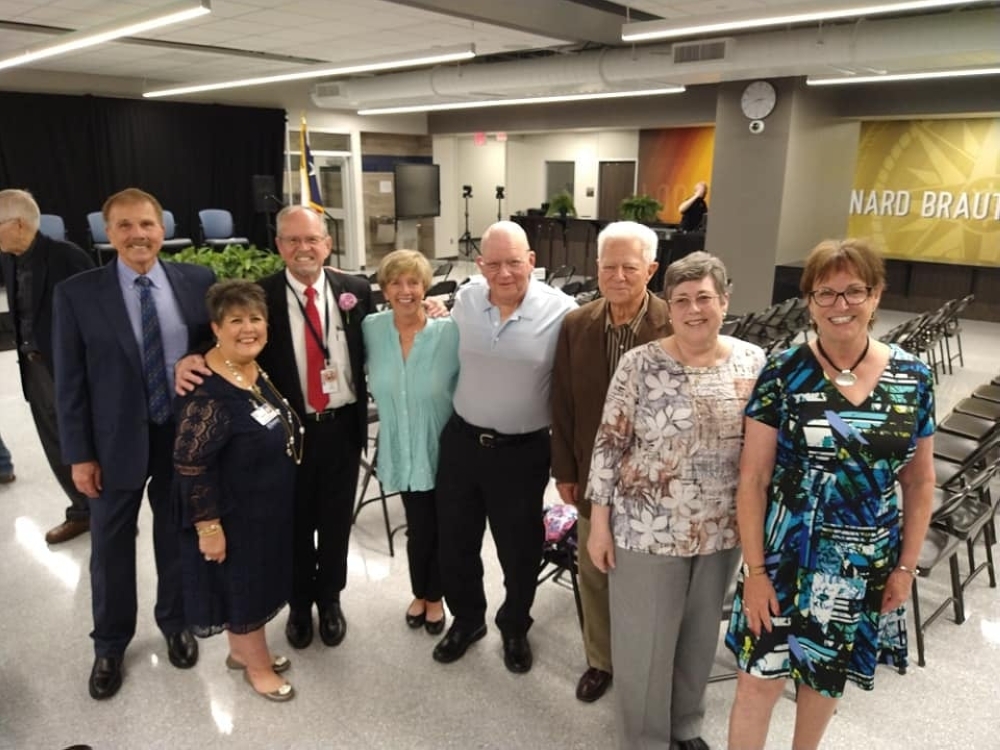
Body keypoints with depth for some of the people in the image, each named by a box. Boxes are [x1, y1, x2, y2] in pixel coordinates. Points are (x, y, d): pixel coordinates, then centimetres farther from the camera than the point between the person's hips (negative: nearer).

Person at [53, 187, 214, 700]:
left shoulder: (198, 281, -4)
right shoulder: (77, 293, -7)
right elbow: (70, 382, -6)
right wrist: (79, 454, -7)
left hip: (185, 435, 1)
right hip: (116, 442, -1)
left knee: (178, 538, 17)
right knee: (111, 547, 15)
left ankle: (175, 624, 42)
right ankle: (110, 644, 38)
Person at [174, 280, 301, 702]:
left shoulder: (261, 370, 0)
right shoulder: (207, 391, -27)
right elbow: (190, 466, -24)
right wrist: (208, 525, -21)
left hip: (269, 503, 8)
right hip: (233, 511, -8)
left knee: (256, 579, 22)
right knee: (241, 583, 11)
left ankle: (242, 650, 43)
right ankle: (258, 664, 31)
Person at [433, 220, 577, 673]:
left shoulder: (561, 311, -14)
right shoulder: (464, 300, -1)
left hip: (522, 450, -3)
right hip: (460, 441, 4)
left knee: (519, 549, 14)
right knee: (455, 539, 17)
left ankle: (514, 628, 41)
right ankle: (466, 618, 43)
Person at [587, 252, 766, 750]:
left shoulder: (754, 363, -3)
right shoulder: (640, 364, -13)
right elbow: (609, 444, -10)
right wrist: (599, 523, -9)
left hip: (722, 530, 4)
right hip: (647, 529, -3)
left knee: (700, 634, 21)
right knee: (645, 639, 10)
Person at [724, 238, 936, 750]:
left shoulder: (912, 377, -4)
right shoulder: (784, 372, -12)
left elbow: (919, 481, 5)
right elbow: (753, 478, -11)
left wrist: (906, 565, 4)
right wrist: (755, 568, -11)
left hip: (867, 566, 3)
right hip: (786, 556, -2)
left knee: (827, 675, 21)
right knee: (759, 677, 4)